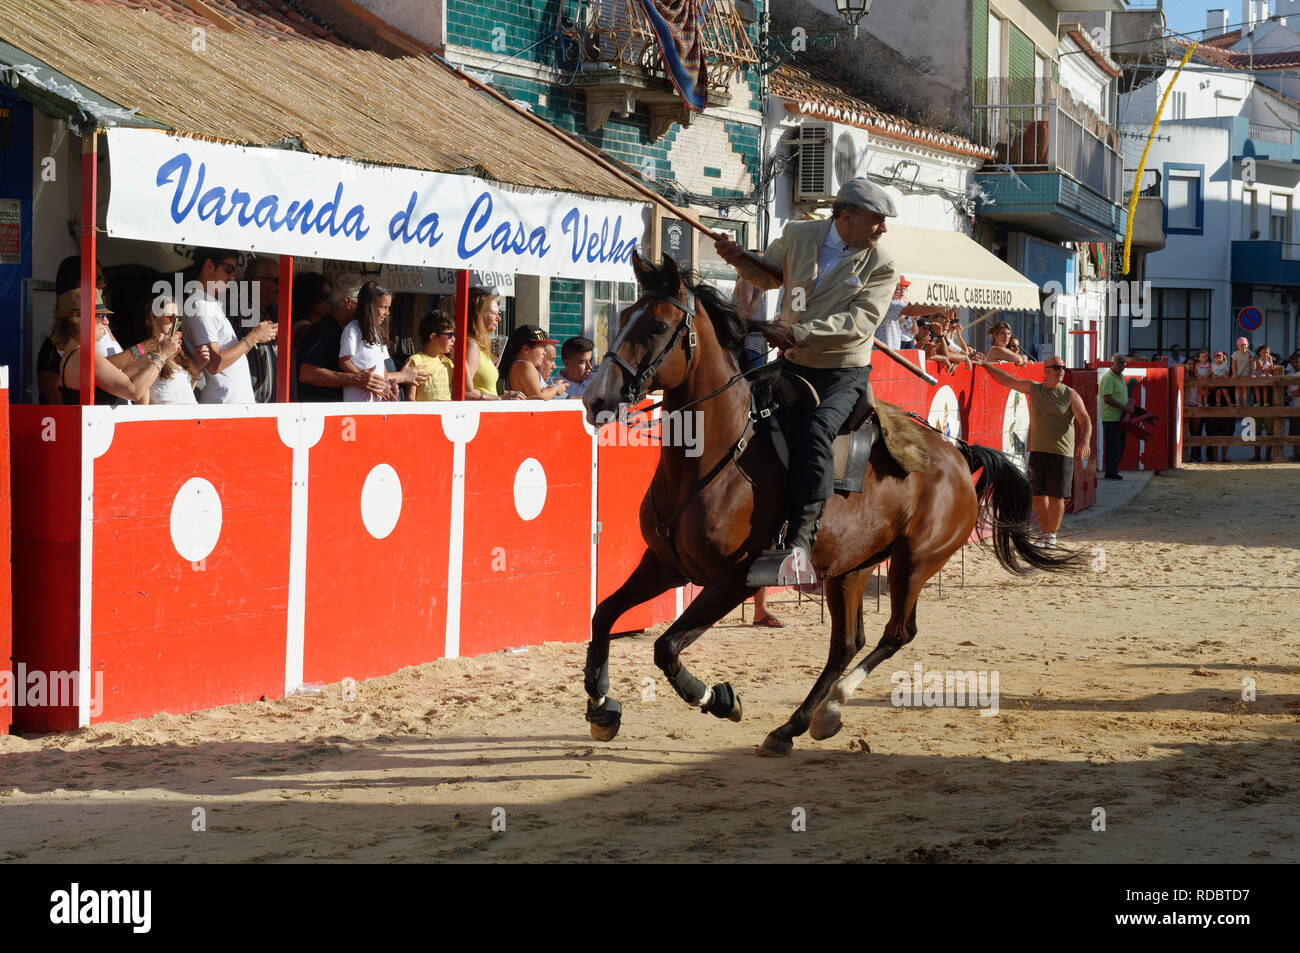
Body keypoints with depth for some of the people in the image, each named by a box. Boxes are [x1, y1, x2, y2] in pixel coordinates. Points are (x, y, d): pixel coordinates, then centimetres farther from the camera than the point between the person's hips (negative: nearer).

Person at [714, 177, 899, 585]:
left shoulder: (881, 266, -8)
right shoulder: (798, 236, 3)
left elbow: (860, 321, -20)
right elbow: (768, 275, 22)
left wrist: (799, 332, -31)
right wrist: (742, 261, -1)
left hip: (845, 372, -6)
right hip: (792, 365, 6)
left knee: (813, 429, -31)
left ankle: (800, 541, -37)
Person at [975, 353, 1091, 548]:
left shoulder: (1070, 395, 0)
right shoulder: (1033, 389, 9)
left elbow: (1085, 420, -7)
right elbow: (1007, 380, 15)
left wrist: (1084, 441, -23)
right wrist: (987, 365, 10)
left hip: (1062, 453, -3)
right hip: (1037, 451, 3)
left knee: (1056, 496, -2)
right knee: (1038, 495, 5)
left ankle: (1052, 535, 10)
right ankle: (1045, 534, 18)